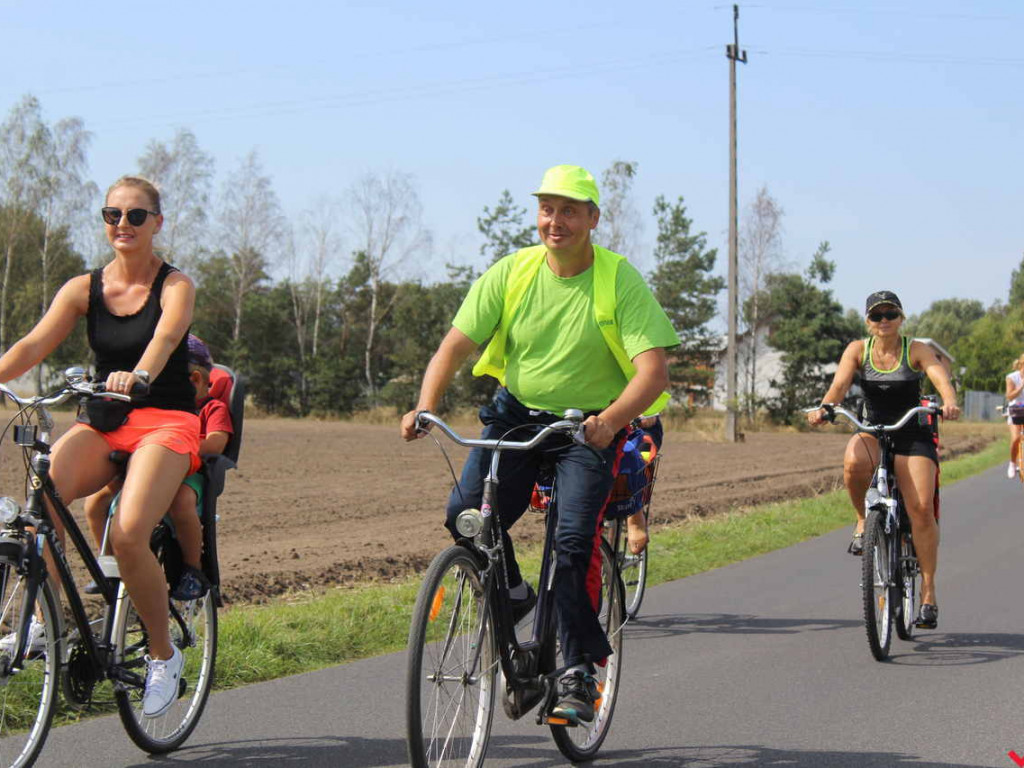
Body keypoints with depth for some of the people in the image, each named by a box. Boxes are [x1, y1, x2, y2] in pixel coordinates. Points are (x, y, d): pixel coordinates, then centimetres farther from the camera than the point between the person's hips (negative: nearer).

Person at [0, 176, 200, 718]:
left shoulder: (175, 286, -3)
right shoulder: (83, 289, 7)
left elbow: (166, 337, -25)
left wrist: (138, 376, -47)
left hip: (166, 423, -3)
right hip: (102, 424, 3)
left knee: (128, 535, -28)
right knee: (45, 487, -31)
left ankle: (163, 653, -5)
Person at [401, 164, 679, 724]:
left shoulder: (620, 280, -12)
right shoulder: (511, 273, -4)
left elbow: (653, 370, -20)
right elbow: (454, 346, -6)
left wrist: (610, 420, -39)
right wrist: (424, 408, -24)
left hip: (588, 427, -3)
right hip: (515, 413, 3)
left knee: (572, 539, -22)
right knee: (464, 513, -18)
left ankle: (579, 672, -9)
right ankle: (511, 598, 11)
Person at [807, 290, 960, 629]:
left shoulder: (916, 350, -5)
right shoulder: (858, 350, 0)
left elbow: (941, 379, -21)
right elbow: (839, 385, -14)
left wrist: (949, 404, -44)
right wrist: (822, 409, -36)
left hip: (913, 436, -1)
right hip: (872, 432, 1)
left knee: (921, 508, -18)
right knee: (854, 462, -36)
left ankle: (928, 593, -7)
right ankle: (864, 522, -7)